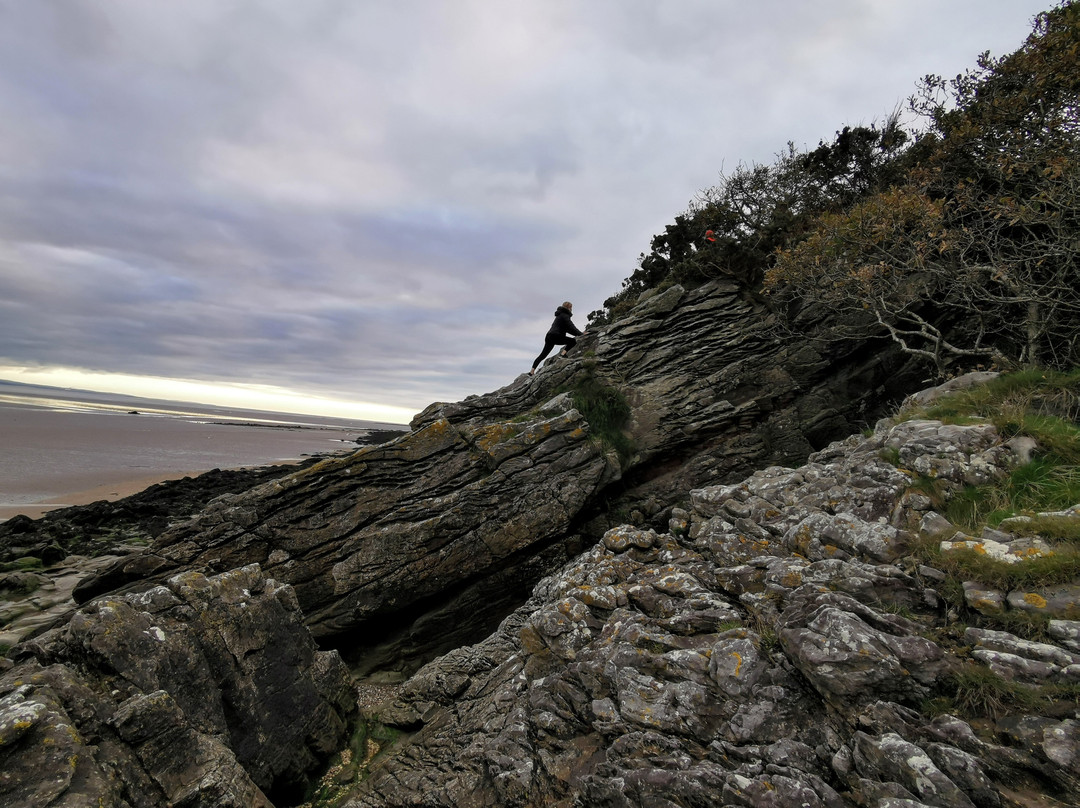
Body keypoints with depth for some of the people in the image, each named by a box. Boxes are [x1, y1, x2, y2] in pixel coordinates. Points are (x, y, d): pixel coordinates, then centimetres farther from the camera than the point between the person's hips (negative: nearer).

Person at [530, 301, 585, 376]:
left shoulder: (560, 315, 27)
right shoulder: (564, 315, -3)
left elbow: (568, 329, 30)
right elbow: (571, 327, -12)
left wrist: (579, 333, 26)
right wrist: (581, 334, -8)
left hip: (549, 336, 10)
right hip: (555, 336, -10)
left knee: (543, 355, 10)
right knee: (573, 341, -9)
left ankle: (532, 371, 6)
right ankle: (563, 354, -23)